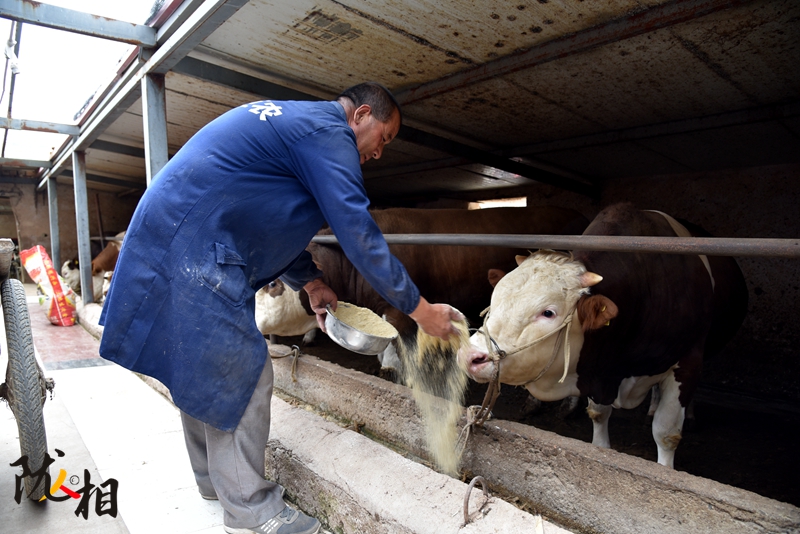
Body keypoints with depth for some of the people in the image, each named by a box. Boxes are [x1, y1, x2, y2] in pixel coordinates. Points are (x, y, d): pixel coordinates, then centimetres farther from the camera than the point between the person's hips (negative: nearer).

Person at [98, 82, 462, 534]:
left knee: (200, 373, 18)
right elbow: (359, 234, -18)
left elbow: (272, 220, 24)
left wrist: (310, 281, 18)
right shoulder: (329, 133, -12)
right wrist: (420, 309, -10)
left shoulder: (292, 121, 20)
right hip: (195, 250, -11)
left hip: (169, 234, 11)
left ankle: (215, 479, 35)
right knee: (242, 377, -4)